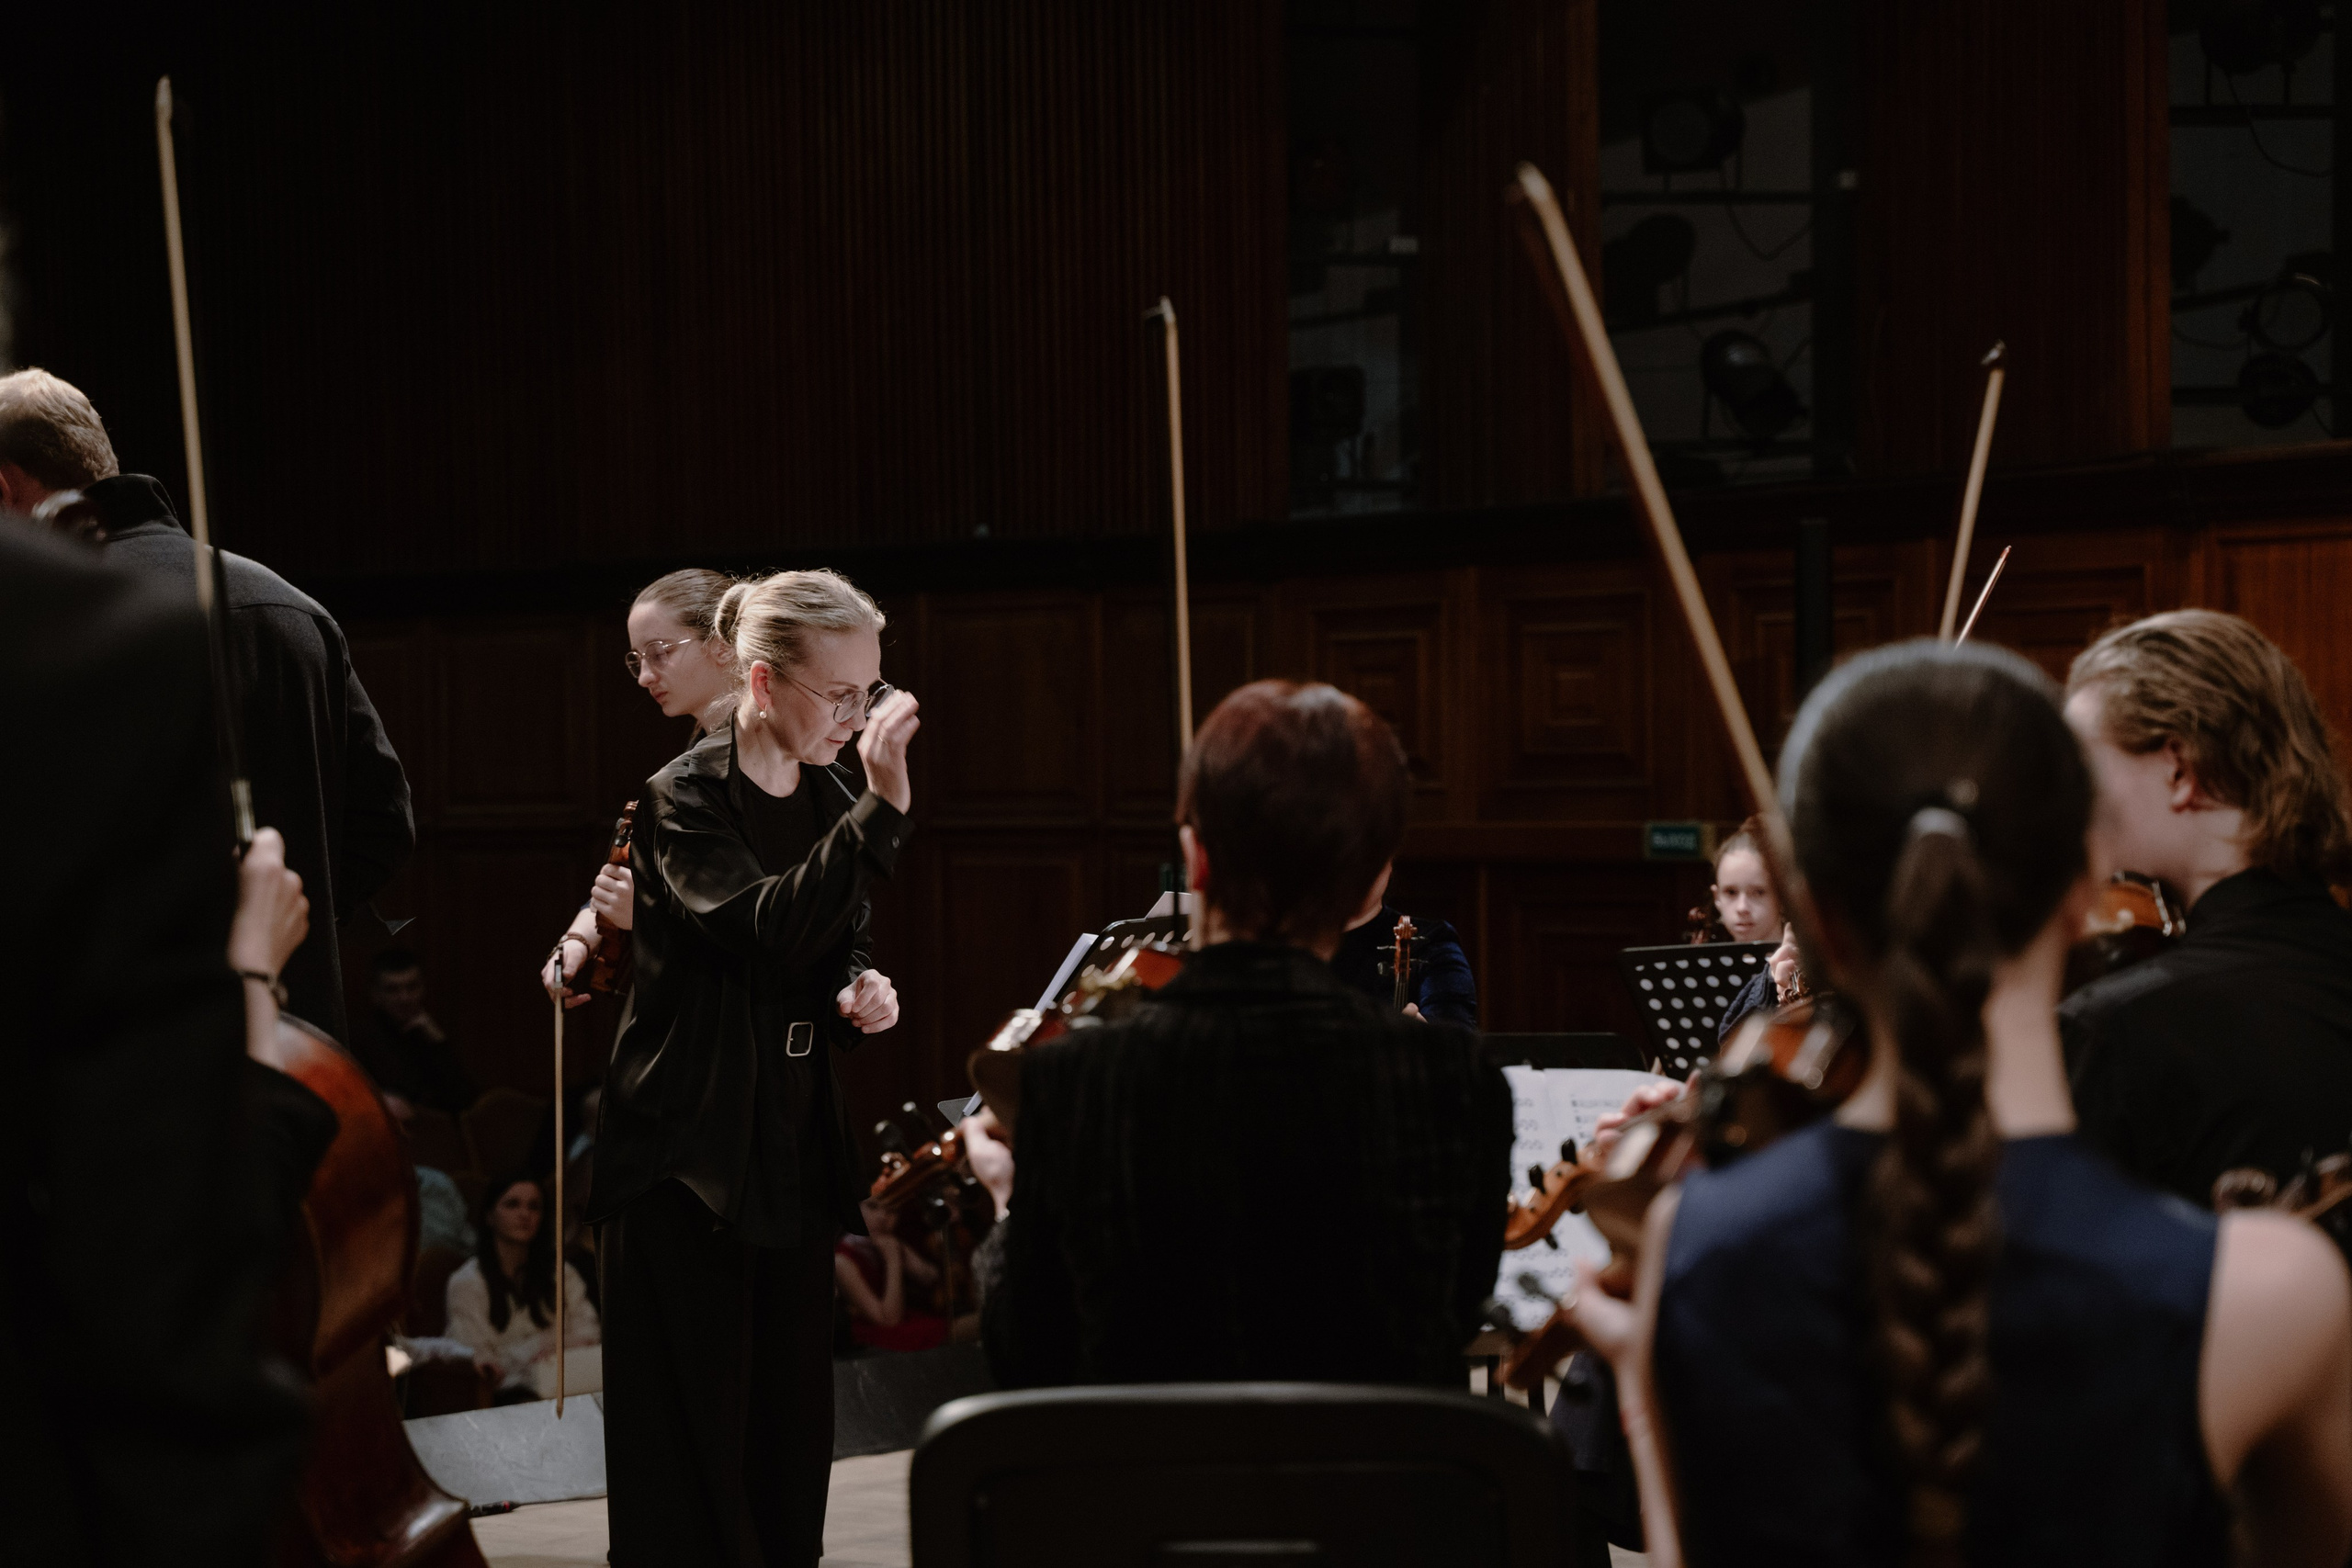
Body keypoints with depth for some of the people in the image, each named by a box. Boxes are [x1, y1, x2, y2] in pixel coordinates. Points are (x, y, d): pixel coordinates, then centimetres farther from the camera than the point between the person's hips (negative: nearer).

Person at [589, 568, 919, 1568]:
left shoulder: (831, 799, 9)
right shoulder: (684, 801, -11)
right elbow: (769, 929, -26)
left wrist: (862, 995, -1)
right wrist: (881, 809, -32)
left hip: (796, 1145, 7)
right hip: (690, 1151, -7)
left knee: (793, 1421, 9)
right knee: (697, 1426, -4)